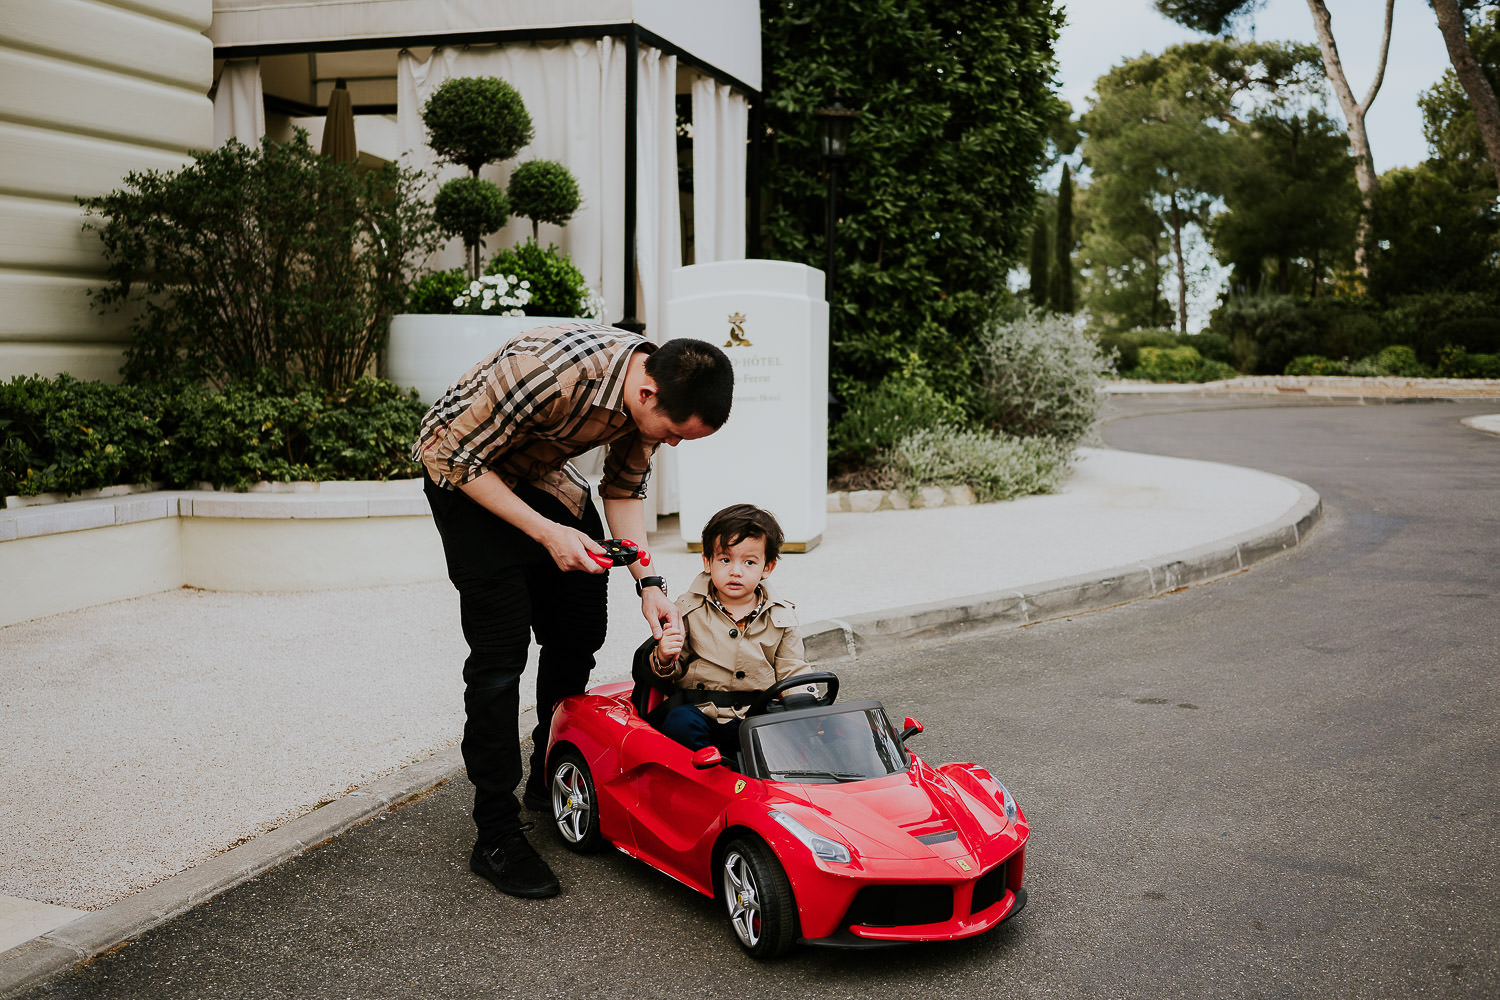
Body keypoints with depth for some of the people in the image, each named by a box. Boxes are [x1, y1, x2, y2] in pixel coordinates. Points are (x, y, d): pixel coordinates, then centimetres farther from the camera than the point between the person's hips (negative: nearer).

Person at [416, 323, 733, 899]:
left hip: (542, 473, 7)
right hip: (464, 470, -7)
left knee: (580, 634, 8)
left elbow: (624, 487, 0)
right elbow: (455, 457, -27)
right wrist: (547, 533, -28)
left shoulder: (657, 393, -16)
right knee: (500, 651, -12)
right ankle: (496, 838, -3)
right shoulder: (552, 372, -39)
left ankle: (551, 780, 29)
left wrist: (647, 583, -11)